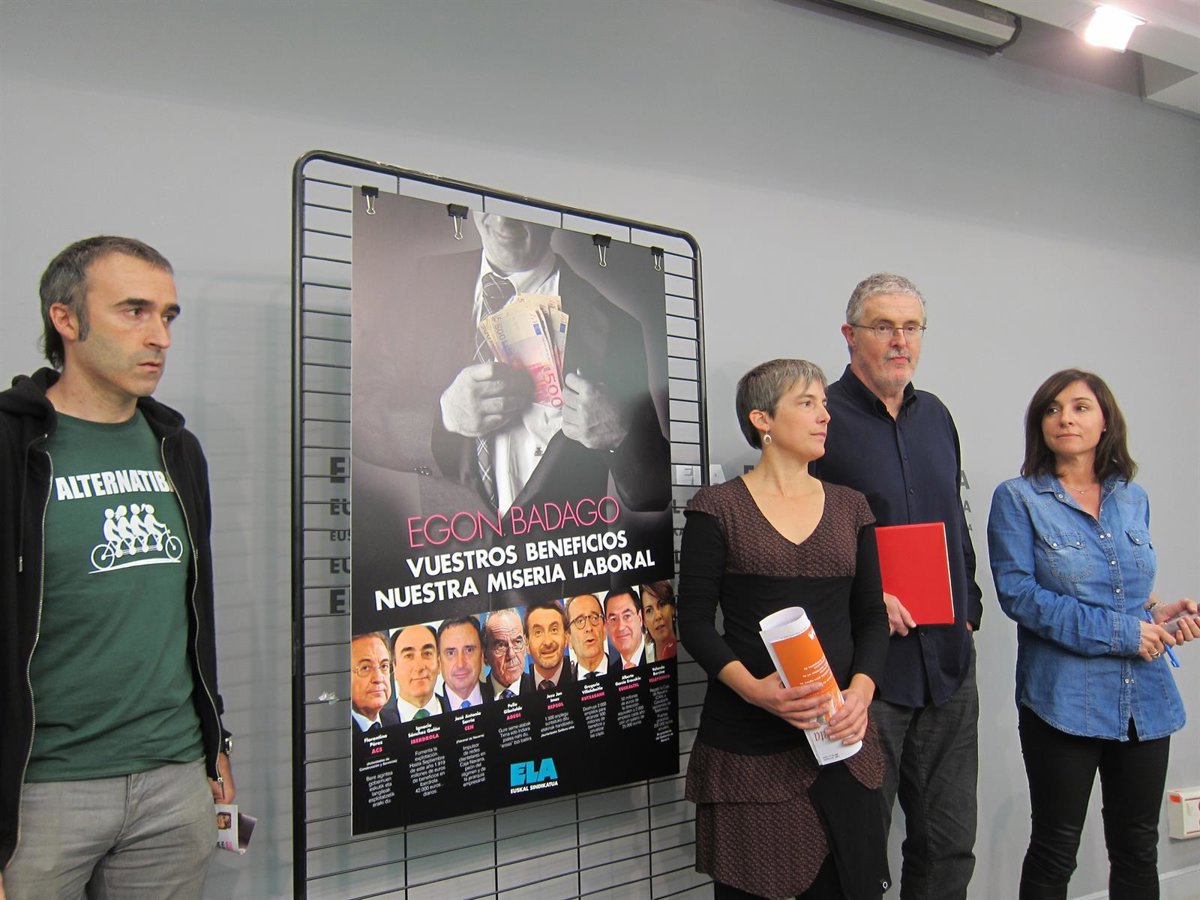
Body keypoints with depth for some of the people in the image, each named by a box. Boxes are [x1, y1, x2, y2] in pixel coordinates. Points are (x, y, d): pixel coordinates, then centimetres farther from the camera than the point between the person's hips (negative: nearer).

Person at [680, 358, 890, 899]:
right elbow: (695, 623, -4)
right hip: (747, 740, -3)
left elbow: (872, 617, 10)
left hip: (841, 735, 4)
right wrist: (753, 688, -19)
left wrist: (861, 690, -8)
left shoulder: (850, 508, 10)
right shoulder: (717, 508, -3)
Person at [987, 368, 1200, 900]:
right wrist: (1118, 633, -18)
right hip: (1062, 698, -5)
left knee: (1138, 848, 16)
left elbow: (1131, 589, 19)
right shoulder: (1018, 499, -6)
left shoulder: (1133, 499, 9)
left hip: (1145, 698, 5)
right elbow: (1017, 592, -15)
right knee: (1055, 852, 7)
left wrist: (1156, 615, -4)